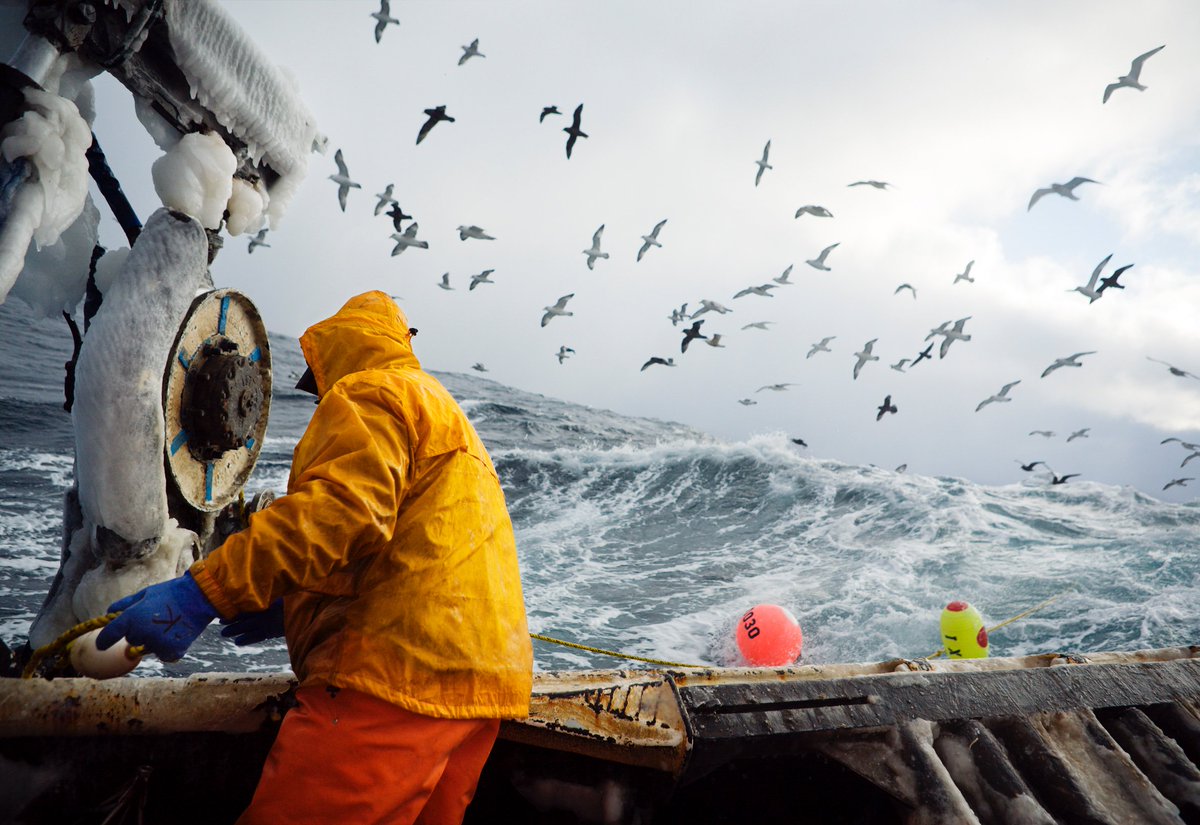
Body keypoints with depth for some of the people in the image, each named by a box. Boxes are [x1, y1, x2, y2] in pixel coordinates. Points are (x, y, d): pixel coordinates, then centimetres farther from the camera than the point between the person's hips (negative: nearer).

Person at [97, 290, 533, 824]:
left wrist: (203, 592, -19)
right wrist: (294, 607, 31)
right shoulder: (443, 412, 31)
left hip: (401, 669, -10)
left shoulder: (369, 391, 1)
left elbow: (341, 509, -18)